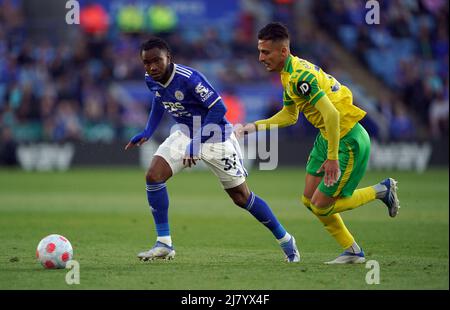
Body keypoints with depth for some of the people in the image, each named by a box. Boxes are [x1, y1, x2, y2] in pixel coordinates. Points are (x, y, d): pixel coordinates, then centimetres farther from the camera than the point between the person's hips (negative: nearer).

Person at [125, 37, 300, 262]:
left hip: (215, 136, -6)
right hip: (185, 133, 6)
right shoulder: (151, 80, -8)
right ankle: (164, 244, -6)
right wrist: (147, 132, 5)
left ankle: (285, 241, 20)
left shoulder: (189, 78, -30)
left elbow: (218, 108, -28)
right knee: (153, 176, -14)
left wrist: (197, 143, -31)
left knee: (241, 197, 1)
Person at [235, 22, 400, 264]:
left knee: (321, 206, -4)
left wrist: (332, 158, -29)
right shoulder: (289, 74, 7)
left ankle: (381, 190, 12)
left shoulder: (300, 76, -25)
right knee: (309, 199, 11)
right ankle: (352, 251, 22)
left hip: (348, 141, -10)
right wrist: (252, 127, 14)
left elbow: (331, 114, -31)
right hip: (327, 137, 10)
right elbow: (289, 116, 20)